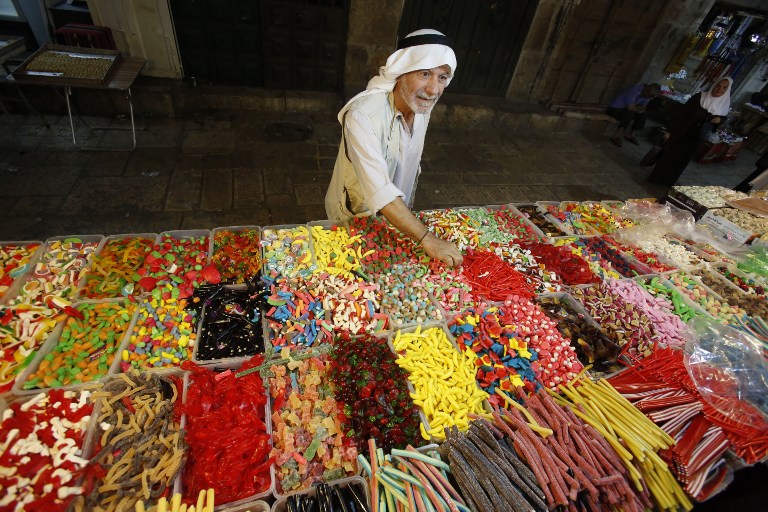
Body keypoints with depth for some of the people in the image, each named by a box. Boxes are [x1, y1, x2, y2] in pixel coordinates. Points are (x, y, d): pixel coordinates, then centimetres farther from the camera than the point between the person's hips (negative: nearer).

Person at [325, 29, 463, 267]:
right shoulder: (362, 115, -34)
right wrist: (427, 239, -46)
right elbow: (380, 192, -42)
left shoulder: (422, 103, -10)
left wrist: (407, 208, 13)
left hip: (397, 214, 6)